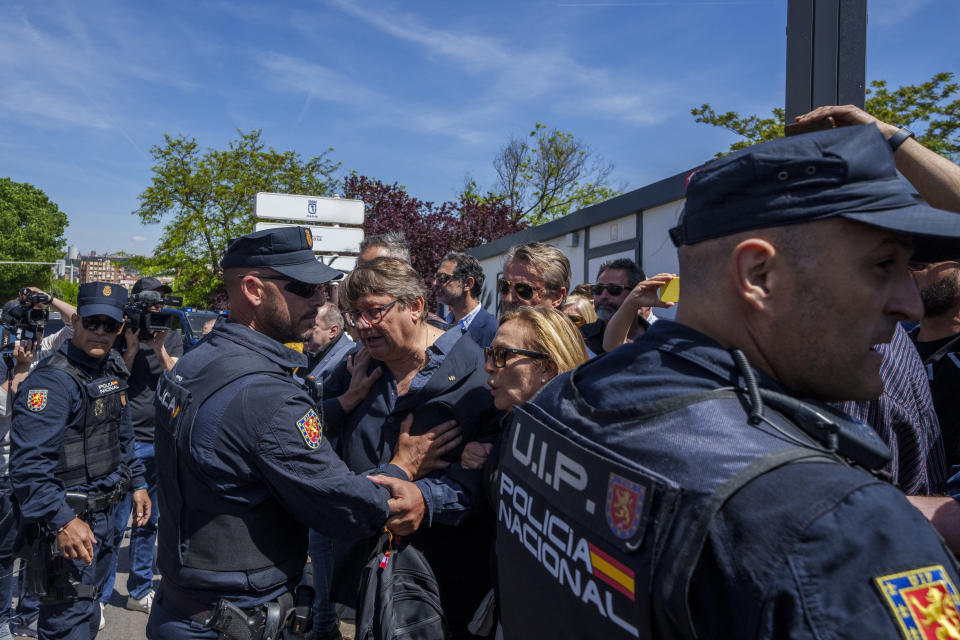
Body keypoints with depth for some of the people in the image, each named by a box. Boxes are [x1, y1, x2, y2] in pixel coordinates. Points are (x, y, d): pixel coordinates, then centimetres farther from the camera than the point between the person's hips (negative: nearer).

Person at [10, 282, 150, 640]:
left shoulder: (112, 370, 6)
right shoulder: (52, 380, -21)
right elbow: (28, 464, -27)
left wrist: (137, 483, 16)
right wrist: (62, 521, -31)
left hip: (104, 512, 8)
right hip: (69, 521, -8)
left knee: (90, 600, 24)